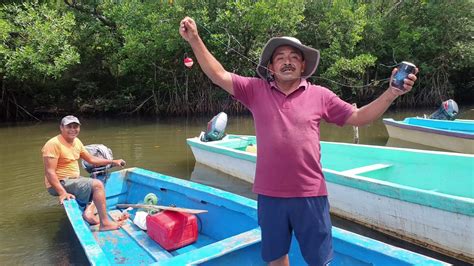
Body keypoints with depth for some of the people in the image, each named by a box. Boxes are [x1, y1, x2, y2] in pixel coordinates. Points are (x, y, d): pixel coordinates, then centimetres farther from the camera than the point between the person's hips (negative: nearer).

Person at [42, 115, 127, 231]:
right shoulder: (54, 144, -18)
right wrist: (62, 193, -32)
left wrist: (113, 162, 13)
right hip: (60, 184, -10)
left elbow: (91, 159, 17)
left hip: (73, 180, 10)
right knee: (97, 185, -21)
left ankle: (89, 211, -4)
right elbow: (49, 172, -24)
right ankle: (104, 223, -17)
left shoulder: (76, 141, 7)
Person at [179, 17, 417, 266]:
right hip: (269, 193, 1)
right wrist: (194, 39, -10)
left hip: (310, 193, 0)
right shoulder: (256, 90, 0)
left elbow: (358, 117, 2)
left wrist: (392, 93, -9)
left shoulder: (320, 95, 0)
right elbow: (218, 75, -3)